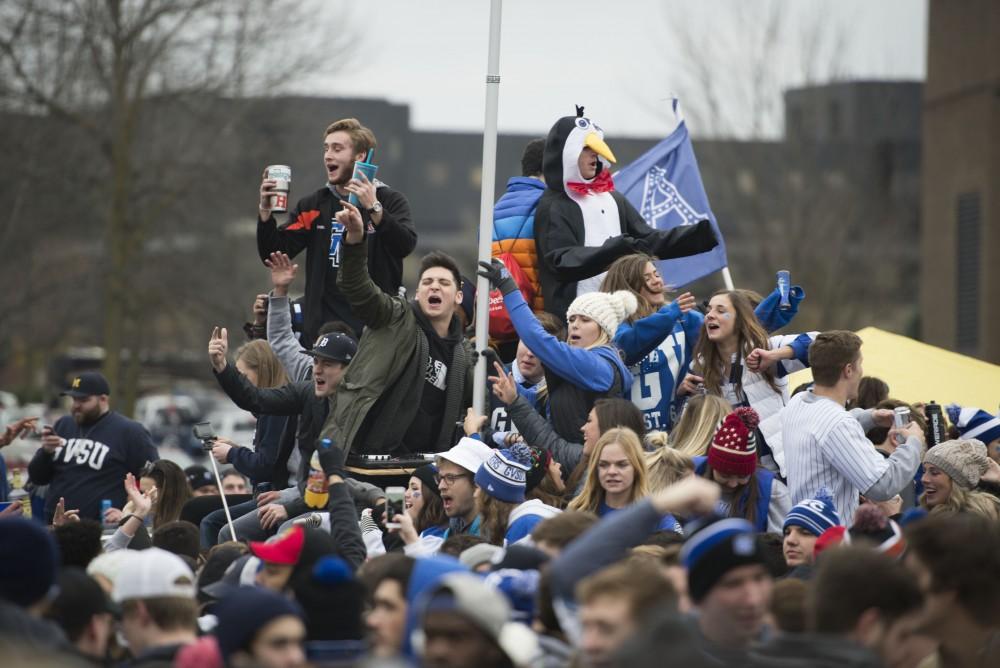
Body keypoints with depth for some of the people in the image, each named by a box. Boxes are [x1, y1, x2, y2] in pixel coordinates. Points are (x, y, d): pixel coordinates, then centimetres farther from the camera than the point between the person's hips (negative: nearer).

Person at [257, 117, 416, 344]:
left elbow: (406, 245, -17)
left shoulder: (390, 201, 1)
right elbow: (273, 254, 7)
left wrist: (373, 208, -30)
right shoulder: (313, 205, 12)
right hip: (322, 329, 3)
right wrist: (265, 210, -9)